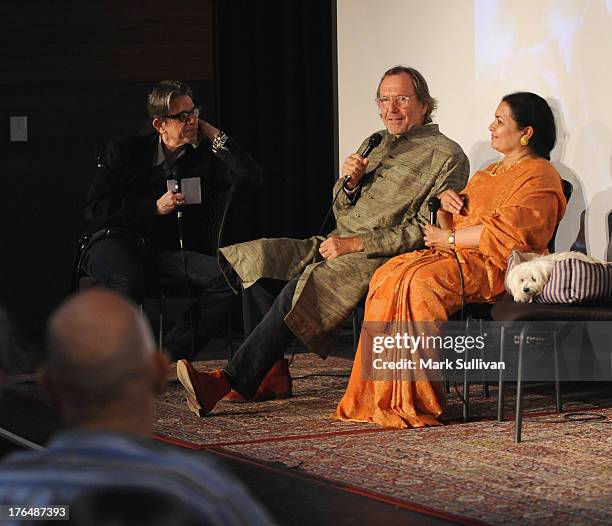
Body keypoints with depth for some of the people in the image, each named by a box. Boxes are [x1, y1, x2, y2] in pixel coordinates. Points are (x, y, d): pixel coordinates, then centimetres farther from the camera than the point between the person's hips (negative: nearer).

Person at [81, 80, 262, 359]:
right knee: (129, 284, -41)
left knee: (227, 277, -25)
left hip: (165, 252, 3)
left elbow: (251, 176, 3)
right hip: (114, 242, -3)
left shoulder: (202, 157, 16)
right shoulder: (125, 150, 8)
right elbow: (94, 209, 0)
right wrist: (155, 208, -7)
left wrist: (215, 136, 4)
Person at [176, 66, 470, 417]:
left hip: (378, 257, -8)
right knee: (259, 258, -14)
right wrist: (350, 182, 1)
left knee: (299, 291, -30)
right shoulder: (374, 144, 23)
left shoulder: (446, 156, -2)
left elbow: (426, 230, -11)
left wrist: (355, 244, -15)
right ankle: (272, 375, -15)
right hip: (336, 244, 8)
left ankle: (232, 382, -32)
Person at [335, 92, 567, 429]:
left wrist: (449, 238, -9)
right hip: (459, 257, 9)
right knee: (388, 276, -18)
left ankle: (414, 403, -31)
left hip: (496, 267, -9)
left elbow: (505, 234, -15)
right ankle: (379, 396, -26)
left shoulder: (540, 178, -1)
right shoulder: (488, 174, 29)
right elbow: (448, 226, 31)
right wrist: (445, 203, 9)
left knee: (419, 282, -33)